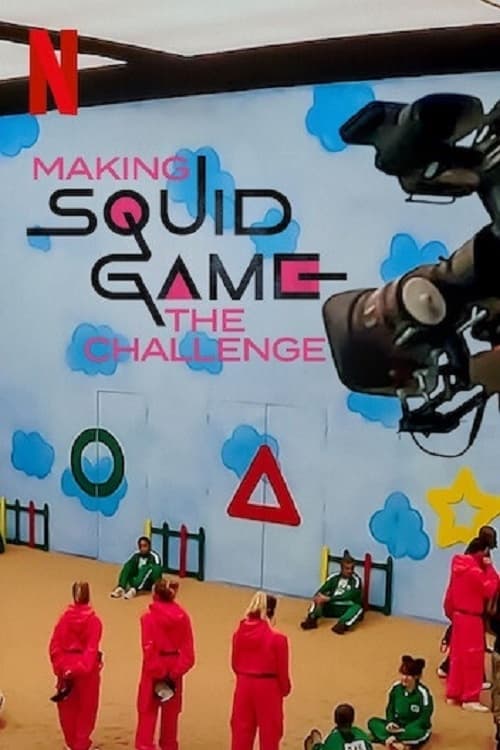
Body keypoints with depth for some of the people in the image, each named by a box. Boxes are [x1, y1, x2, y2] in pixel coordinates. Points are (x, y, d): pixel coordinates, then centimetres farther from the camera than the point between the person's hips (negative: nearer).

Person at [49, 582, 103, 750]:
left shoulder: (64, 618, -3)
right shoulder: (94, 621, -9)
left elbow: (54, 646, -5)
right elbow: (92, 649, -18)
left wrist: (60, 668, -3)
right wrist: (83, 668, -18)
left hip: (66, 668, 2)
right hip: (87, 669, -2)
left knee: (67, 708, 16)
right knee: (86, 708, 12)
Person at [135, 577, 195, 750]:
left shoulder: (149, 618, -14)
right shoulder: (183, 617, -2)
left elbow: (149, 649, -17)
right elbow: (187, 649, -6)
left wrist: (157, 673, -12)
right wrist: (176, 671, -7)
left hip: (153, 670, -4)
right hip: (174, 670, 4)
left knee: (148, 712, 4)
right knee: (171, 712, 17)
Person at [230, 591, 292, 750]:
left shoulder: (239, 633, -5)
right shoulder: (277, 638, -18)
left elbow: (235, 663, 5)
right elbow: (282, 670, -9)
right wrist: (285, 689, 9)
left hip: (244, 686, 4)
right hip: (268, 688, -4)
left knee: (241, 728, 17)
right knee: (269, 731, 11)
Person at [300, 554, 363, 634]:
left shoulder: (356, 580, -9)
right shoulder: (334, 577, 4)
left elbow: (348, 596, -21)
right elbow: (322, 590, -6)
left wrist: (328, 599, -27)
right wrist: (319, 596, -29)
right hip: (332, 607, 4)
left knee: (357, 608, -35)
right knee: (317, 600, -15)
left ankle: (342, 625, -58)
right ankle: (312, 619, -39)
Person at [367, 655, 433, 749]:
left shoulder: (423, 693, -19)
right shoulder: (396, 687, -6)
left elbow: (424, 720, -20)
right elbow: (390, 709, 5)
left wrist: (403, 731, -28)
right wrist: (390, 722, -17)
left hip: (416, 729, -5)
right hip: (397, 726, 5)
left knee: (419, 733, -40)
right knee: (373, 722, -15)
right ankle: (396, 743, -35)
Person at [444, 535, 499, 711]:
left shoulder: (459, 566, 6)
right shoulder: (474, 571, -23)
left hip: (458, 615, 9)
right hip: (471, 618, -9)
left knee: (458, 656, 16)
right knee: (473, 659, 0)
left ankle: (453, 694, 23)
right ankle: (470, 699, 6)